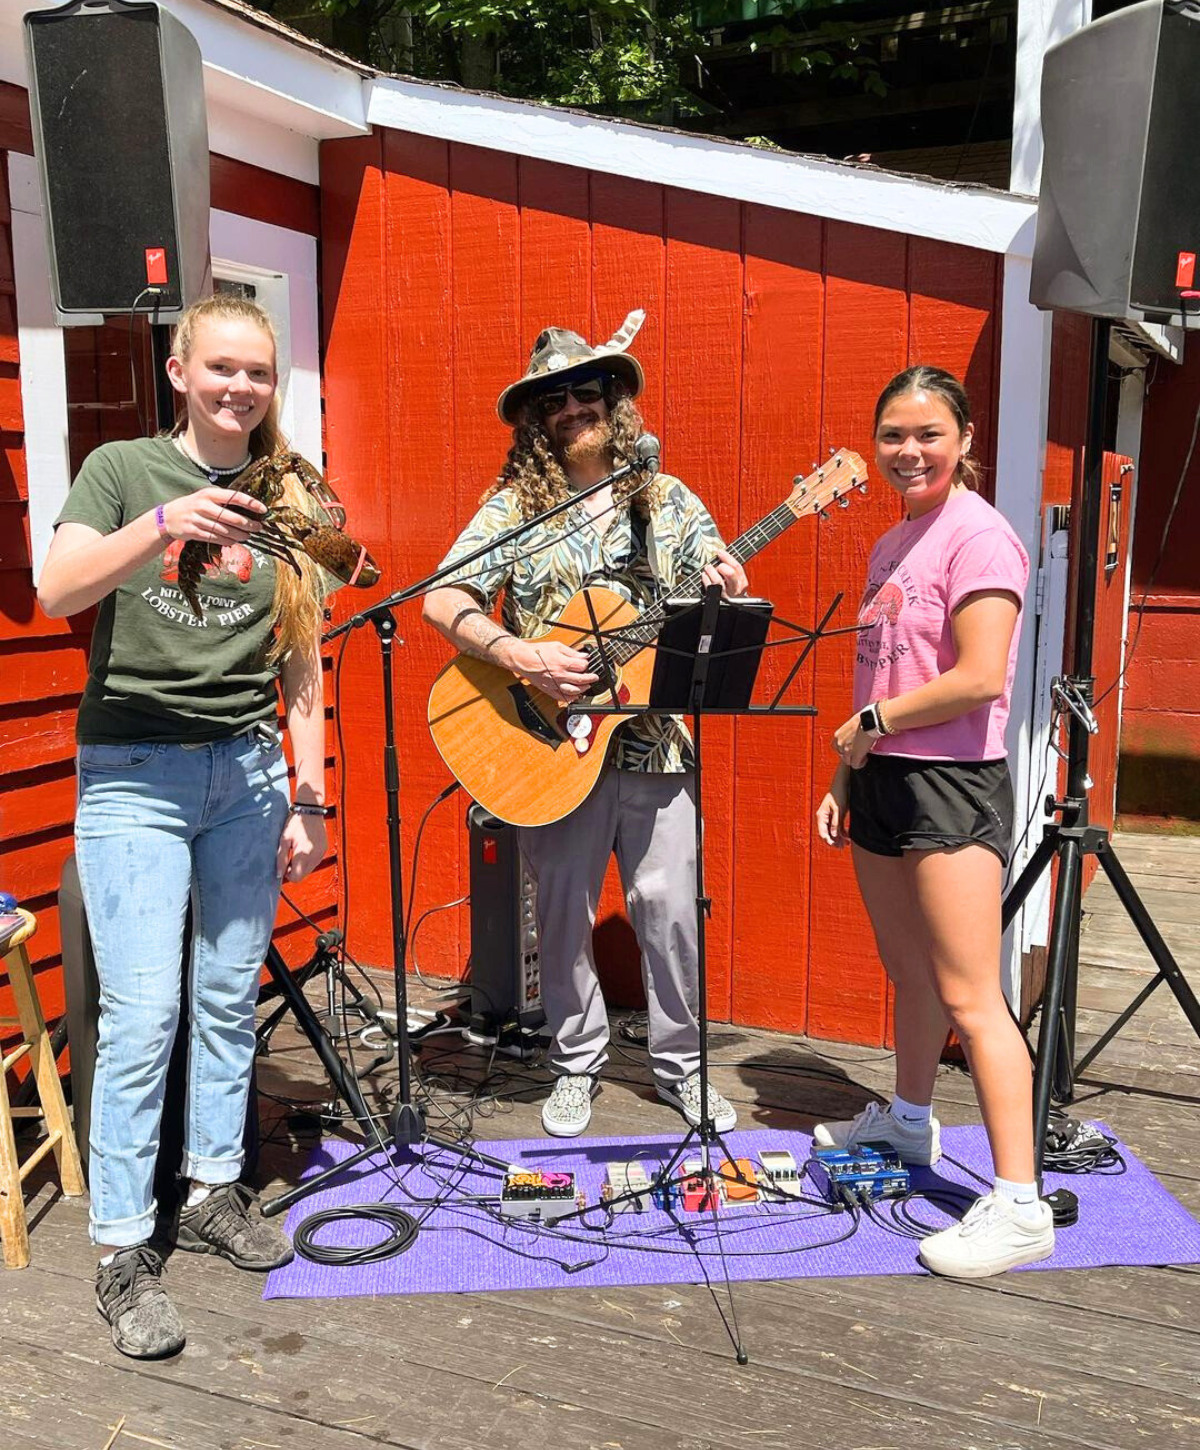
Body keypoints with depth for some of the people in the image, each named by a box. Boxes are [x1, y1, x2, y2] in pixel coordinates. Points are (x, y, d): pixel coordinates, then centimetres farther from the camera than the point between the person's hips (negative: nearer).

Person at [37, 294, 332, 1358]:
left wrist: (308, 797, 9)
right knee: (142, 1012, -5)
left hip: (248, 768, 4)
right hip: (134, 771, -3)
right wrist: (162, 524, -31)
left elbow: (302, 662, 12)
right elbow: (57, 591, -15)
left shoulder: (283, 501, 11)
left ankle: (215, 1193, 26)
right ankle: (123, 1252, 7)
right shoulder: (122, 469, 3)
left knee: (231, 997, 9)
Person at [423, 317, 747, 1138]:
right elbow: (442, 602, -8)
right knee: (565, 908, 7)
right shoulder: (514, 506, 2)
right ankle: (578, 1065, 25)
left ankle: (681, 1064, 22)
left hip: (655, 737, 1)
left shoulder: (668, 501, 9)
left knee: (668, 902, 3)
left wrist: (728, 591, -16)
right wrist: (518, 655, -22)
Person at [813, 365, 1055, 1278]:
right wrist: (845, 780, 14)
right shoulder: (894, 545, 15)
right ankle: (908, 1120, 39)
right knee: (908, 970, 20)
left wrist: (870, 724, -11)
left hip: (951, 784, -8)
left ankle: (1020, 1205, -3)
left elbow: (979, 679, -22)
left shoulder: (977, 536, -12)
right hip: (885, 780, 8)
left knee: (967, 995, -9)